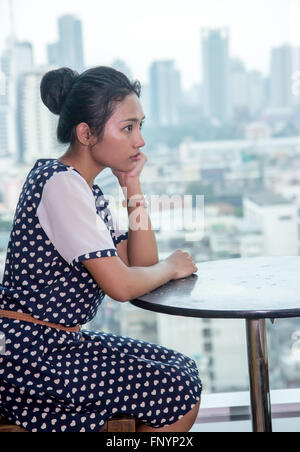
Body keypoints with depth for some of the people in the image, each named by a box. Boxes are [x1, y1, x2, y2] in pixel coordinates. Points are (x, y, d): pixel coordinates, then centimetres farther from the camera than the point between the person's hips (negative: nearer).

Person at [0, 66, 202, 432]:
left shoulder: (86, 189, 11)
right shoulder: (60, 182, -19)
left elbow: (142, 265, 7)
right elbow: (121, 285, -23)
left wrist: (132, 185, 0)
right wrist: (172, 266, -4)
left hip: (59, 343, 10)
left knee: (183, 368, 10)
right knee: (180, 392, -10)